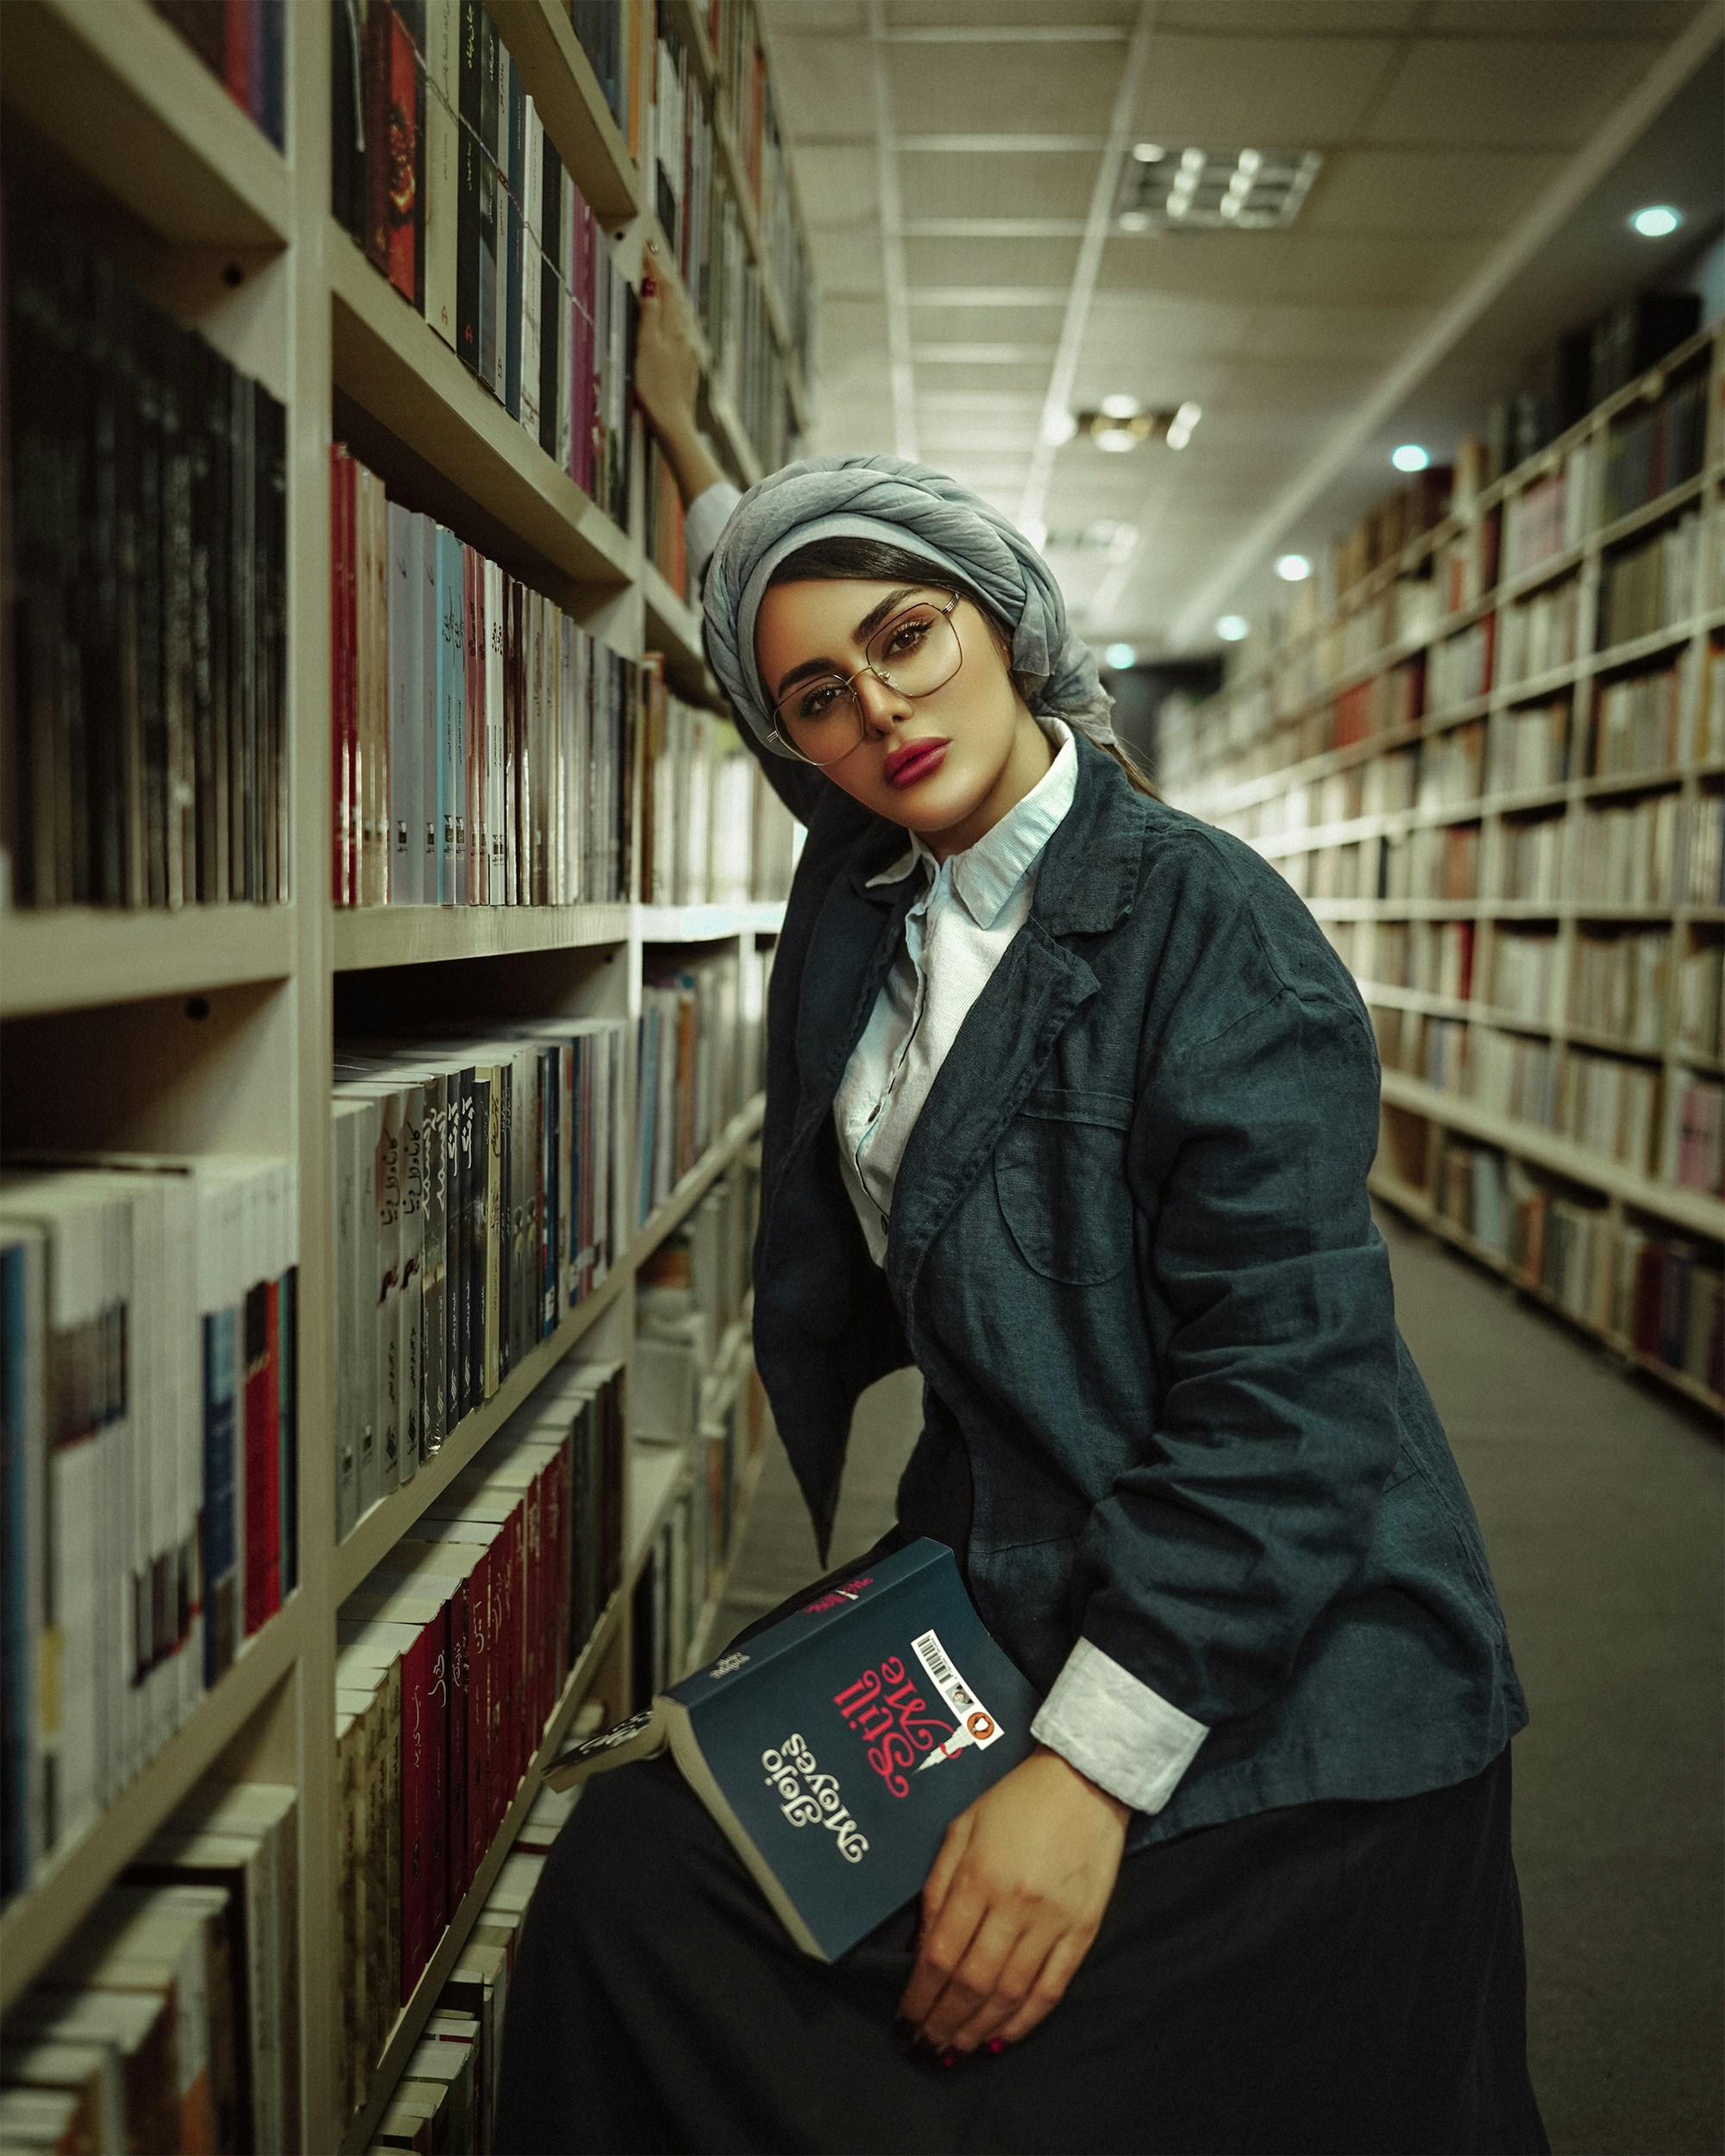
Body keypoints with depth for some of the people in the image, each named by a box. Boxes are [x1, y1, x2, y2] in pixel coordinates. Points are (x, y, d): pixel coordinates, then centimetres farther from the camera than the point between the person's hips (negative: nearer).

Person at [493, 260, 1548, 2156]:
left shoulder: (1205, 922, -14)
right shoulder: (864, 904, 6)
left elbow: (1288, 1379, -20)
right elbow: (775, 610, 28)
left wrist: (1091, 1766, -22)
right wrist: (682, 432, 35)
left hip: (1268, 1704, -6)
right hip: (991, 1608, 6)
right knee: (630, 1870, -10)